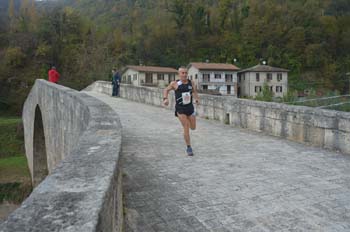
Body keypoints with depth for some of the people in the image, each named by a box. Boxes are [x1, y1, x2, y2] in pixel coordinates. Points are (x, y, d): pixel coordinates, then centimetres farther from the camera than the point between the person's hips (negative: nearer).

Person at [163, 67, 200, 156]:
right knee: (186, 127, -12)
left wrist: (197, 99, -2)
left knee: (193, 127, 13)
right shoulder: (175, 84, -8)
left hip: (190, 107, 4)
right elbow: (166, 90, 7)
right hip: (180, 109, -4)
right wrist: (165, 98, -9)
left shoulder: (191, 83, 0)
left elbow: (195, 92, 17)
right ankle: (189, 148, 2)